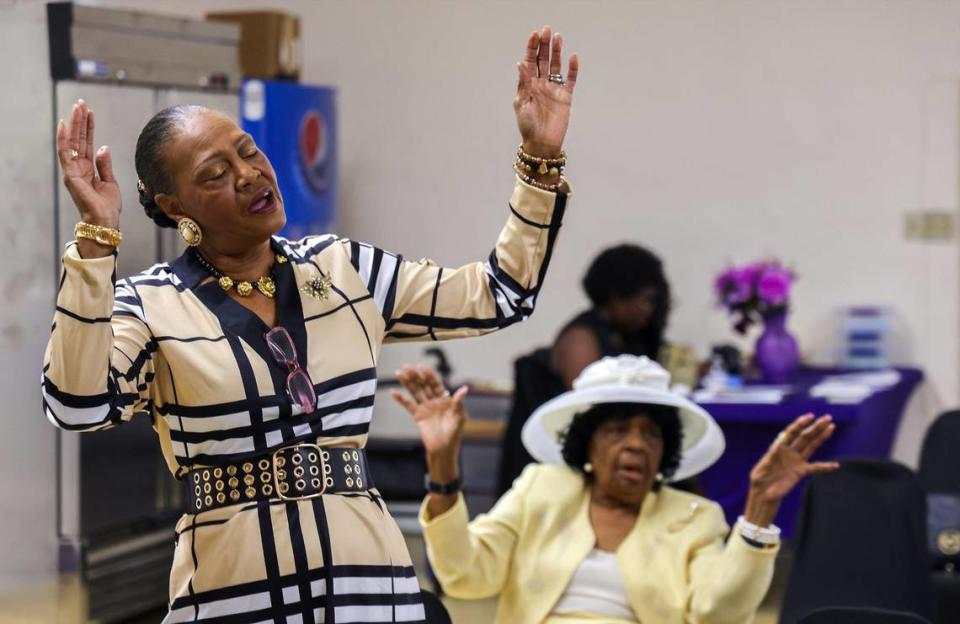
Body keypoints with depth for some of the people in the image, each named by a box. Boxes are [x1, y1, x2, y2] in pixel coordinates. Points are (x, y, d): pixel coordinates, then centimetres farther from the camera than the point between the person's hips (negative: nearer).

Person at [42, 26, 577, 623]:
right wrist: (96, 239, -25)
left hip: (367, 575, 3)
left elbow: (498, 295, 9)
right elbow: (79, 405, -21)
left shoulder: (346, 268, 7)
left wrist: (542, 158, 1)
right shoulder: (150, 304, -4)